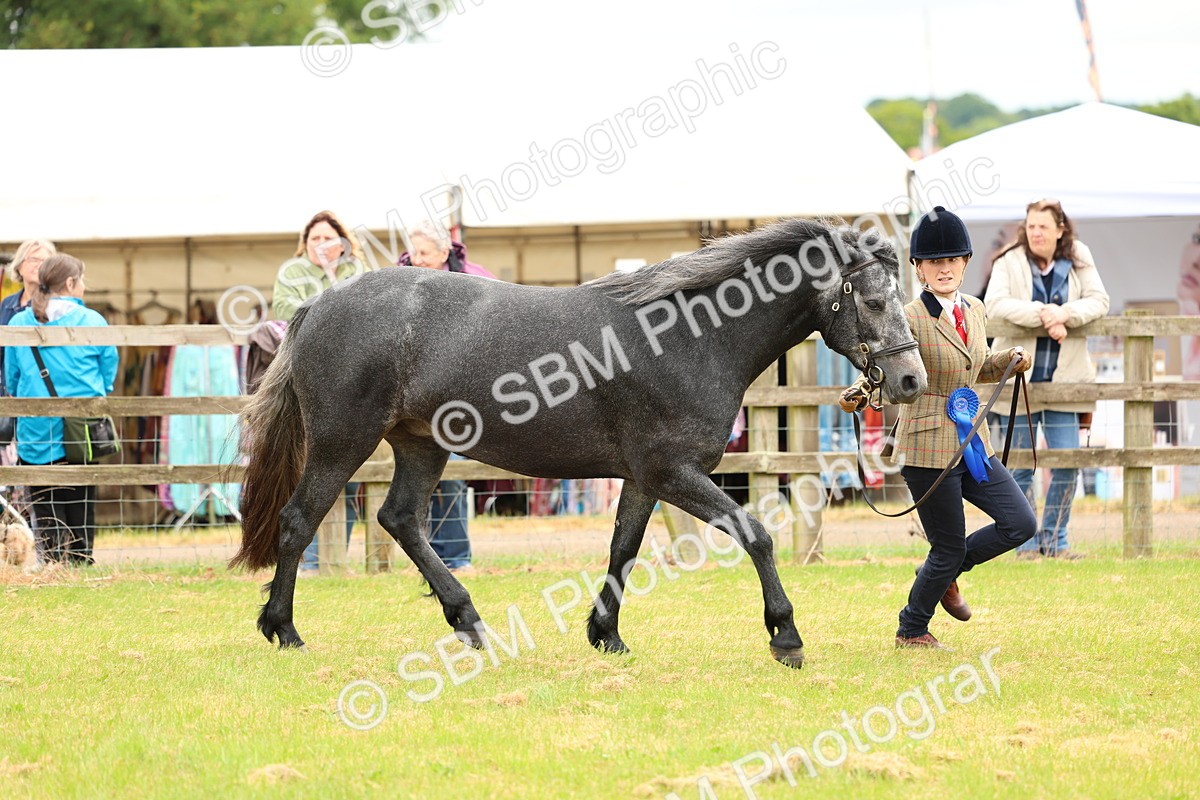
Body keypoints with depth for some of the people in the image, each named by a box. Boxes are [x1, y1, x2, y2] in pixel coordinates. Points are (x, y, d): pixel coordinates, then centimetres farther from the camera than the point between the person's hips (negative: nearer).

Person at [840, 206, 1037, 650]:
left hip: (972, 443, 7)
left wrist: (1011, 360, 6)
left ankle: (947, 571, 23)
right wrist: (857, 394, -33)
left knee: (1020, 522, 1)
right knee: (949, 549, 0)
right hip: (928, 447, -7)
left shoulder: (975, 311, 9)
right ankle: (911, 631, 22)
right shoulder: (910, 320, -13)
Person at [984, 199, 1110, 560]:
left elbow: (1098, 300, -3)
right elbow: (995, 303, -18)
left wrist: (1066, 313, -22)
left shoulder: (1078, 260, 3)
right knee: (1020, 465, 2)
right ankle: (1025, 542, 12)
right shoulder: (1009, 262, -4)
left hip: (1063, 376, 2)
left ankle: (1054, 539, 13)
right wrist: (1042, 314, -27)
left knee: (1068, 461, 0)